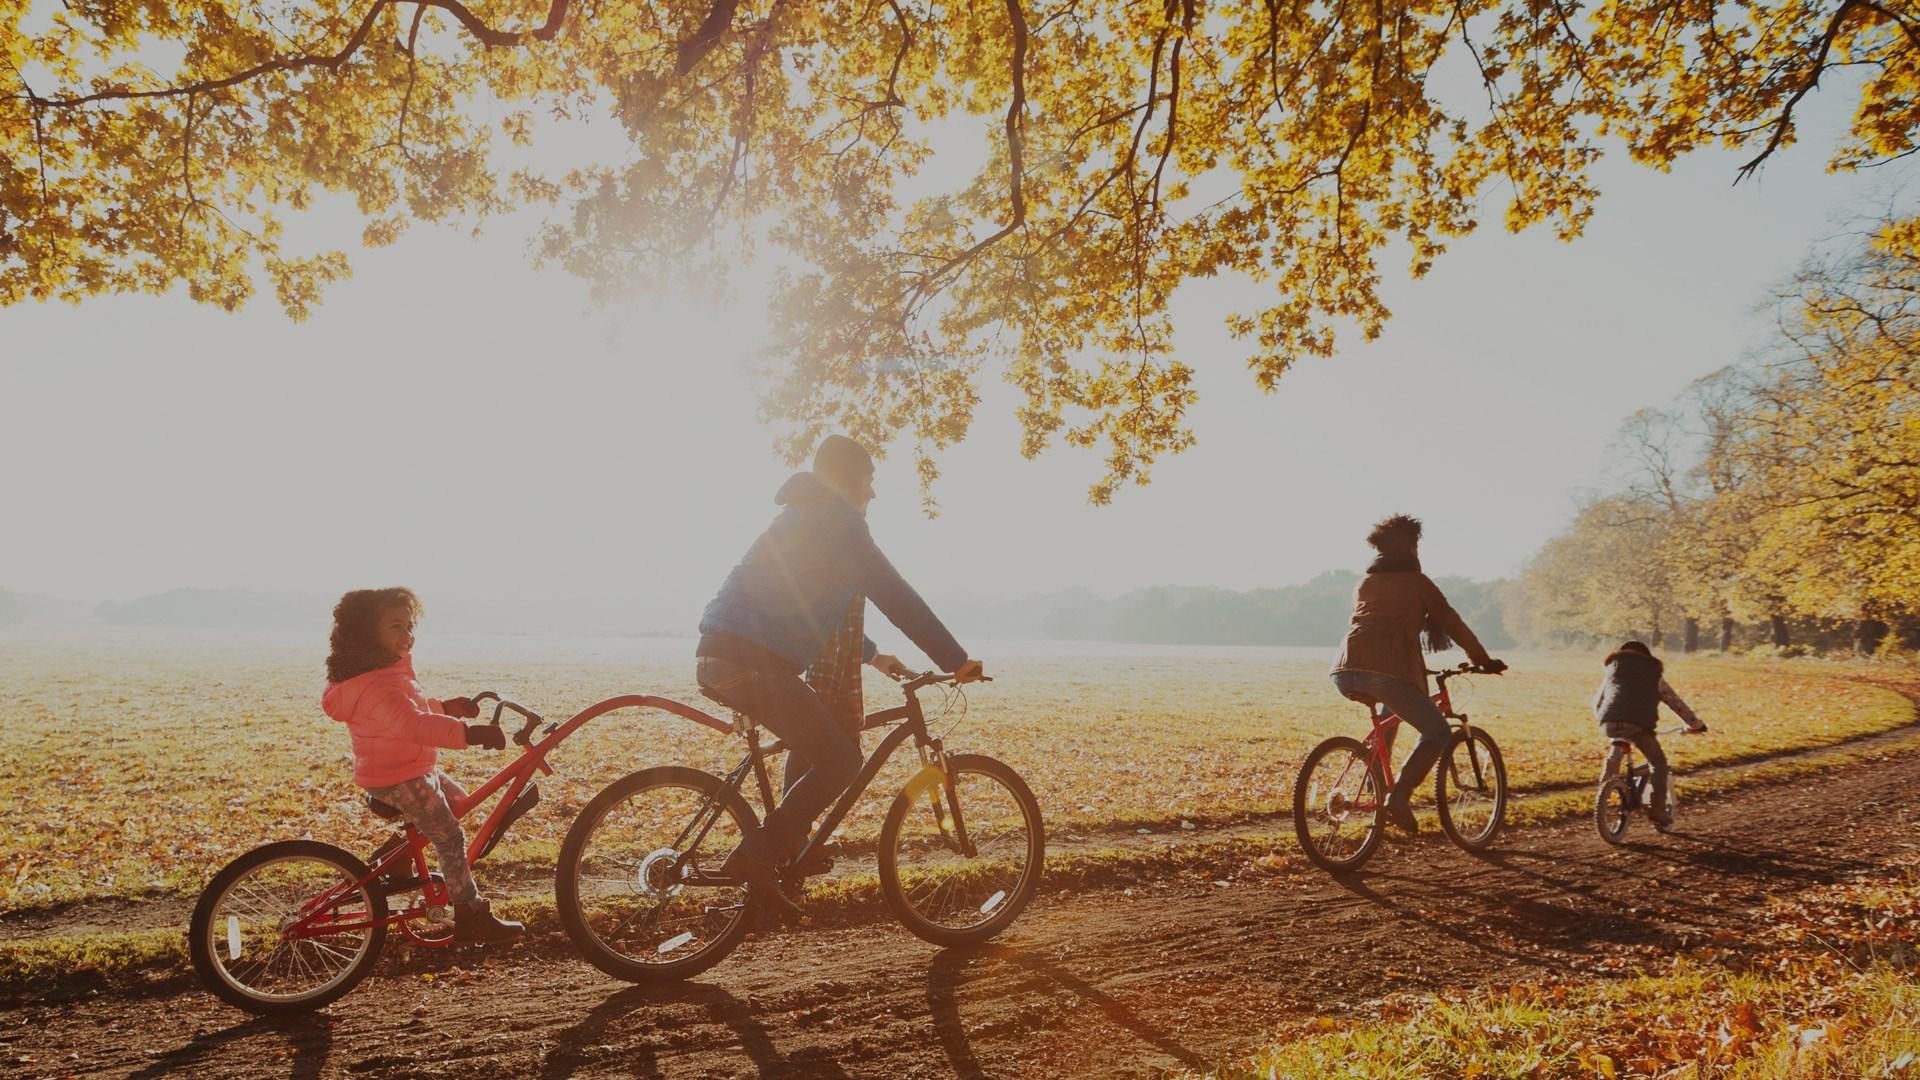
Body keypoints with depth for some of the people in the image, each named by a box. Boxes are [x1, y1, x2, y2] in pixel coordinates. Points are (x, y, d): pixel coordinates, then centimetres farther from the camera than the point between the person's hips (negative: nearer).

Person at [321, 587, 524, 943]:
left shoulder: (386, 670, 9)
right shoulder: (377, 685, -28)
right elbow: (414, 724, -43)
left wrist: (446, 707, 13)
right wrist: (469, 733, -53)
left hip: (412, 767, 11)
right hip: (399, 778, -11)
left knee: (459, 801, 24)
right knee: (451, 839, -8)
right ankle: (472, 918, -2)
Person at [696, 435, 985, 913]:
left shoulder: (803, 517, 26)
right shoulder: (838, 519, -5)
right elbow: (895, 596, -10)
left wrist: (871, 654, 42)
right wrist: (956, 660, -7)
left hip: (719, 657, 10)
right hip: (749, 662, -10)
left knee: (816, 736, 26)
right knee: (841, 759, -5)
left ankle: (791, 847, 26)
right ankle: (756, 857, -8)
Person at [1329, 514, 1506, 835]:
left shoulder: (1365, 583, 28)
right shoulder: (1417, 582, 13)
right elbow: (1452, 624, 16)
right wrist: (1484, 661, 28)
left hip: (1345, 673, 6)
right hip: (1388, 672, -6)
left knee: (1390, 709, 37)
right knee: (1438, 733, 7)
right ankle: (1398, 799, -11)